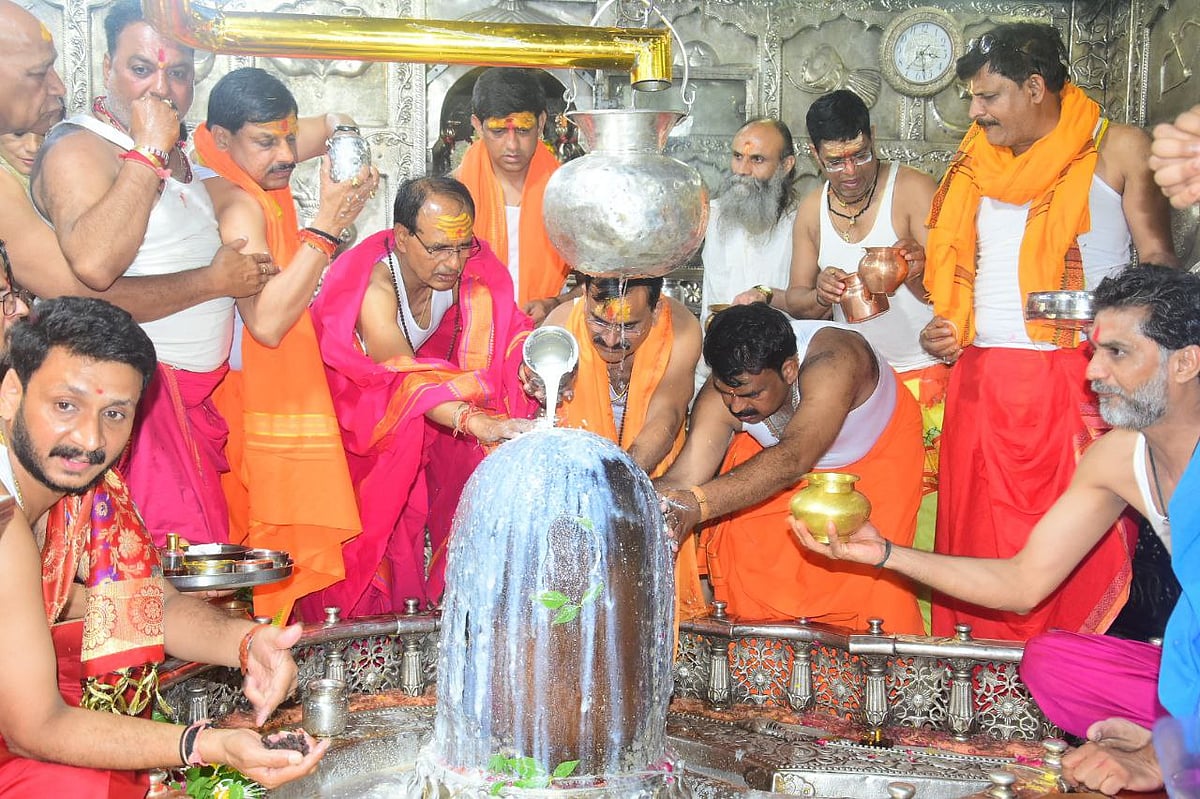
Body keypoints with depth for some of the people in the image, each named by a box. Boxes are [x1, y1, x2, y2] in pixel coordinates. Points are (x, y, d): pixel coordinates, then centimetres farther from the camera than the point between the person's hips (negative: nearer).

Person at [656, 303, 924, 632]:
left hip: (876, 452, -4)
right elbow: (683, 478, -34)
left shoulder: (832, 362, -43)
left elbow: (792, 460, -55)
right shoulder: (723, 393, -28)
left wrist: (699, 504, -68)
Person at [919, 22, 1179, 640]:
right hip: (980, 384, 5)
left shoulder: (1116, 150, 4)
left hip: (1074, 381, -4)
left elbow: (1158, 259, 3)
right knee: (980, 540, 4)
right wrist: (944, 331, 9)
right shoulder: (978, 164, 17)